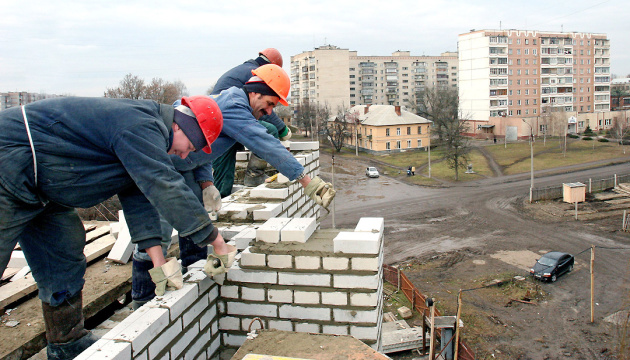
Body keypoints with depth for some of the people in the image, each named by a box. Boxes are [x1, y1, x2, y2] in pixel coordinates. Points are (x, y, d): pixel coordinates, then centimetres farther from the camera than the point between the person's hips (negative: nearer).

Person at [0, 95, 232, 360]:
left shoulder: (144, 130, 8)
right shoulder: (141, 127, -24)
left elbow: (137, 196, 5)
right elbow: (167, 190, -30)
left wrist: (158, 262, -1)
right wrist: (217, 242, -22)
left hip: (36, 187, 10)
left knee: (64, 257, 12)